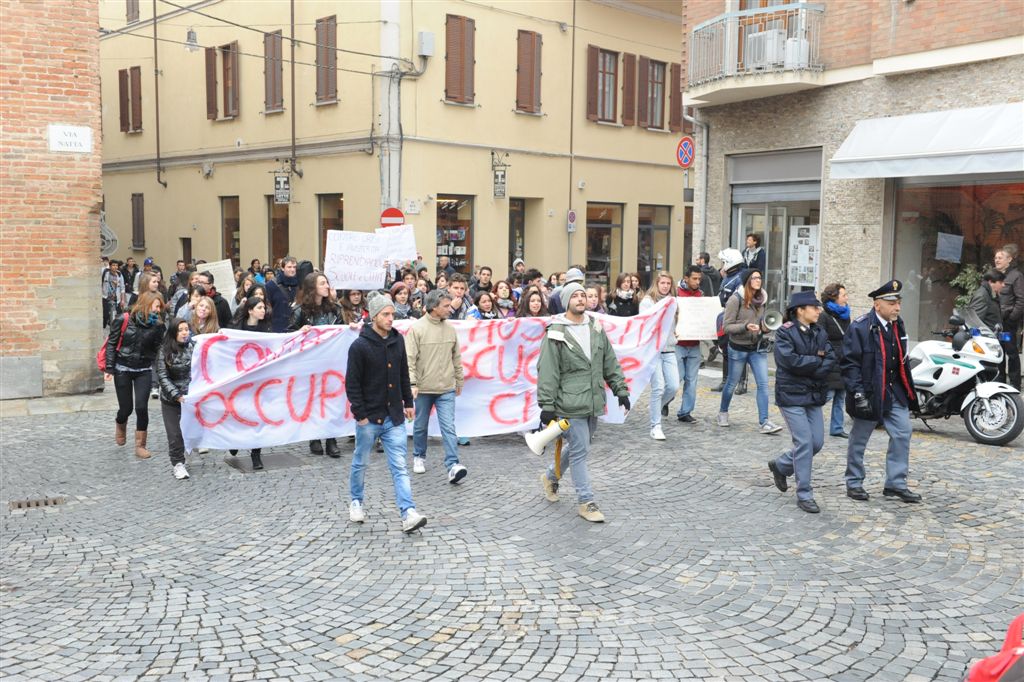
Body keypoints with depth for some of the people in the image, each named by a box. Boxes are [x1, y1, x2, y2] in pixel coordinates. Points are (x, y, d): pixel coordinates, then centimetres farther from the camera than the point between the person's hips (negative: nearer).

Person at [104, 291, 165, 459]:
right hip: (123, 369, -1)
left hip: (143, 371, 1)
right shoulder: (124, 320, -10)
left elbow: (157, 350, 1)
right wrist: (109, 368, -8)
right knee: (126, 408, 6)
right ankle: (120, 425, 44)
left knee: (141, 407, -8)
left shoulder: (157, 325, -5)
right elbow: (112, 343, -5)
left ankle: (140, 446, 4)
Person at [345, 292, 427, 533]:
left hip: (394, 417, 4)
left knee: (399, 466, -2)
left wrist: (408, 402, 14)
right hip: (369, 418, -4)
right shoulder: (360, 346, -13)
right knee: (360, 463, 14)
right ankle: (356, 502, 36)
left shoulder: (397, 340, 4)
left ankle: (408, 514, -7)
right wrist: (360, 414, -13)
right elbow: (352, 384, -11)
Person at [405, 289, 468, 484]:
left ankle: (453, 465, -11)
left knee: (449, 427, -7)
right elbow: (410, 358, -11)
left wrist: (459, 381, 18)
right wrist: (412, 383, -18)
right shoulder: (417, 328, -9)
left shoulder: (450, 329, 4)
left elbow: (456, 357, 14)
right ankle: (419, 457, 35)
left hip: (446, 388, 2)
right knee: (421, 426, 14)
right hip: (424, 388, -2)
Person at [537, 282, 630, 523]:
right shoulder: (556, 333, -9)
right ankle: (585, 501, 8)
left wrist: (620, 389, 11)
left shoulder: (596, 328, 9)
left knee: (578, 447, 18)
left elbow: (610, 363, 15)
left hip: (594, 402, 6)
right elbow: (547, 372, -11)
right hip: (570, 404, -6)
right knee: (579, 451, -3)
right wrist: (547, 406, -13)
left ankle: (551, 476, 41)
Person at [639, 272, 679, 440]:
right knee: (658, 387, -9)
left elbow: (676, 324, 18)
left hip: (669, 349, 5)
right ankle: (655, 426, 0)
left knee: (674, 386, -4)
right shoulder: (647, 301, 0)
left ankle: (658, 407, 26)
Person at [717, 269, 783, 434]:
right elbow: (727, 326, -14)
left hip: (758, 348, 4)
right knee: (732, 383, 11)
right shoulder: (736, 299, -13)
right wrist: (746, 327, -27)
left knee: (763, 384, -7)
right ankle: (723, 412, 35)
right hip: (738, 348, -4)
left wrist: (765, 327, -3)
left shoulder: (761, 300, 5)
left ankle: (764, 422, -7)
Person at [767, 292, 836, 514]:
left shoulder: (819, 333, 11)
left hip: (814, 395, 7)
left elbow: (831, 360, 0)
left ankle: (780, 465, 30)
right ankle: (804, 495, 2)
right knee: (804, 443, -8)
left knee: (817, 442, 6)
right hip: (792, 395, -7)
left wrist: (807, 369, -15)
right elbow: (790, 360, -21)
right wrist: (817, 361, -9)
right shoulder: (784, 333, -8)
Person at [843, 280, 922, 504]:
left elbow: (902, 360, 17)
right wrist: (858, 394, -22)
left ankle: (896, 483, 12)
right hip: (869, 393, -6)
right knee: (859, 439, 7)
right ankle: (854, 483, 21)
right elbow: (850, 363, -16)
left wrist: (908, 391, 17)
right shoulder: (860, 327, -14)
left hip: (895, 392, 6)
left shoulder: (898, 325, 9)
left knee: (902, 434, 2)